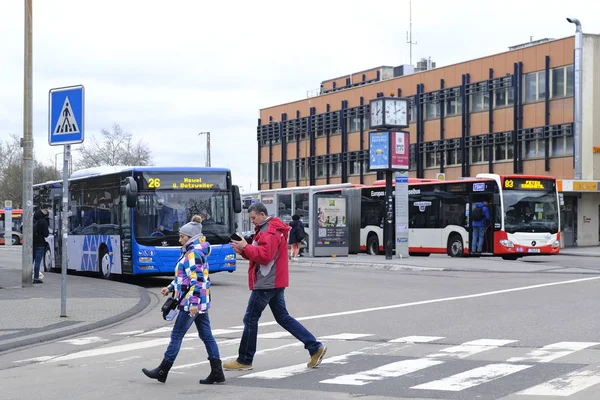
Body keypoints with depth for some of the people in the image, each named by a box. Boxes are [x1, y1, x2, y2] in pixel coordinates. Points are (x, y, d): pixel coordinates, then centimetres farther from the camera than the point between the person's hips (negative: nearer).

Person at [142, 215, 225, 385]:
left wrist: (193, 302, -27)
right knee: (206, 335, 8)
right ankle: (217, 372, 7)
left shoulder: (194, 253, -15)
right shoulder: (191, 252, 16)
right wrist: (171, 288, 19)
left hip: (192, 302, -10)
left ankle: (162, 371, 6)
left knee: (176, 335, -2)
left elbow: (197, 279, -23)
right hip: (201, 302, 10)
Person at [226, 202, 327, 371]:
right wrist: (243, 251, 5)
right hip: (275, 282, 11)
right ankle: (315, 347, 9)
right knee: (283, 317, 13)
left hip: (266, 284, -11)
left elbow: (264, 256, -25)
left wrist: (245, 247, -15)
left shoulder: (270, 231, -15)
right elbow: (258, 255, 22)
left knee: (250, 319, -3)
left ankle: (244, 361, 5)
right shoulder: (265, 229, 19)